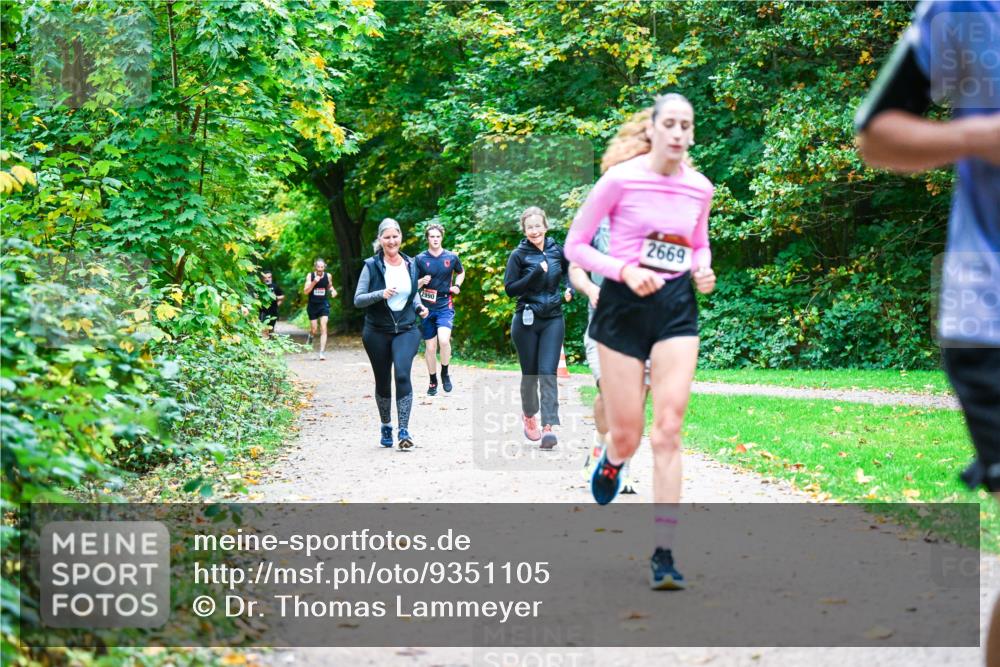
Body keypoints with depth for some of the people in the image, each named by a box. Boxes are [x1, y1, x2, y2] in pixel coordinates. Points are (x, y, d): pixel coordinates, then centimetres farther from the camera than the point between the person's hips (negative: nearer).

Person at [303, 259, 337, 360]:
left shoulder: (328, 276, -2)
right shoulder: (310, 276, -7)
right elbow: (305, 291, -13)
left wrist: (333, 290, -4)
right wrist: (314, 282, -27)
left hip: (324, 305, 0)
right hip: (312, 305, 0)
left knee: (323, 328, -12)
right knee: (314, 329, 6)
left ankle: (322, 352, -14)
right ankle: (311, 335, 44)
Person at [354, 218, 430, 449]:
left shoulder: (411, 265, 6)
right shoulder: (372, 266, -5)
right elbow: (358, 300, -7)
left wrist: (419, 307, 2)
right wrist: (381, 294, -23)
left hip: (406, 330, 1)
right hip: (377, 333, -1)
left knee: (402, 374, -19)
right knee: (383, 382, 8)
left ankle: (404, 431, -19)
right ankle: (386, 426, 29)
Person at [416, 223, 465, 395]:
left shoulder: (452, 257, 2)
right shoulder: (420, 259, -1)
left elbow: (461, 272, 22)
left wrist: (457, 286, 4)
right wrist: (421, 282, -18)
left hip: (445, 305, -1)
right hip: (427, 307, 1)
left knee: (444, 340, -23)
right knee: (430, 347, 5)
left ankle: (445, 373, 0)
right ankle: (433, 382, 22)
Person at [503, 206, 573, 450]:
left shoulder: (557, 251, 4)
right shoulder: (518, 255, -5)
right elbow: (510, 289, -9)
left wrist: (571, 290, 1)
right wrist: (535, 275, -20)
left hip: (553, 320, 1)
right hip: (526, 321, -1)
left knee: (548, 373, -10)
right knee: (530, 374, 8)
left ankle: (549, 427, -18)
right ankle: (528, 414, 35)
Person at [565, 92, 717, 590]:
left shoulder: (700, 188, 4)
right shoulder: (620, 180, -8)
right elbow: (575, 245, -3)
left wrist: (703, 271, 0)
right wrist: (625, 270, -17)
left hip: (677, 309, 2)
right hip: (624, 306, -2)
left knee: (668, 430, -9)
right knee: (627, 436, 1)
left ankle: (664, 553, -7)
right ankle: (611, 462, 42)